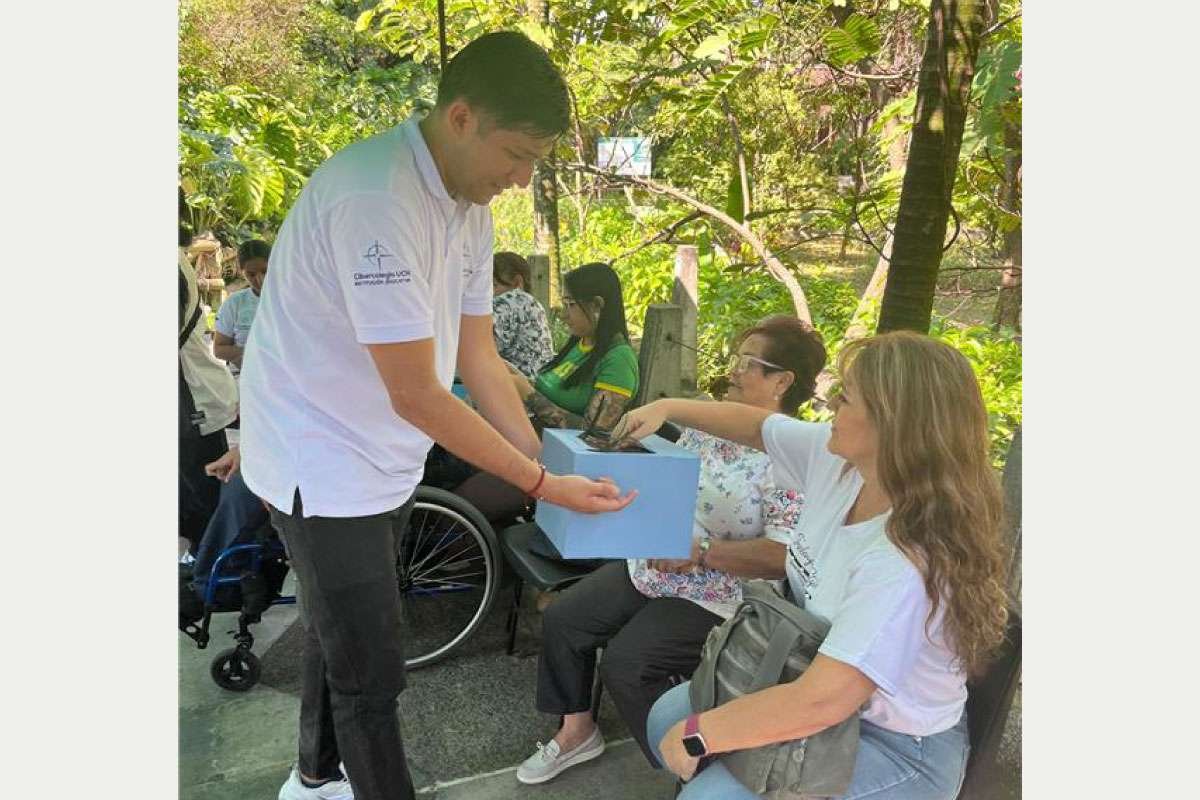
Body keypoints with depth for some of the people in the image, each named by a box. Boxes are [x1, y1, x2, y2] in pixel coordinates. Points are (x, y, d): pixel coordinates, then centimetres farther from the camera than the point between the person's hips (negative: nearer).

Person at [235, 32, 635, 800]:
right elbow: (415, 394, -28)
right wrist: (541, 483, -22)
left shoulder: (469, 204, 0)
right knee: (372, 669, 1)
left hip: (383, 461, 8)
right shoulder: (375, 199, -28)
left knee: (344, 634, 24)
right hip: (323, 462, -8)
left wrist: (548, 465, -3)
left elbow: (479, 357, 3)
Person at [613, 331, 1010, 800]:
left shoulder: (908, 564, -36)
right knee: (667, 717, 8)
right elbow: (757, 426, 7)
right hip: (818, 677, 8)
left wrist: (699, 733, -25)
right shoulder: (839, 457, -12)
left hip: (894, 746, -7)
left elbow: (820, 702, -36)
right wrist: (668, 407, 6)